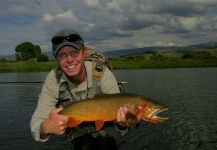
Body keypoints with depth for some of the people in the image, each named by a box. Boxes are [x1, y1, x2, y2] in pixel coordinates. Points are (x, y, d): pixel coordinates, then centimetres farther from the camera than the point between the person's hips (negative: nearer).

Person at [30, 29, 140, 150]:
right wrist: (45, 127, -46)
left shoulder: (102, 73, -24)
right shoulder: (54, 78, -20)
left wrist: (121, 123, -45)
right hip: (78, 134, 1)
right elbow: (36, 123, -23)